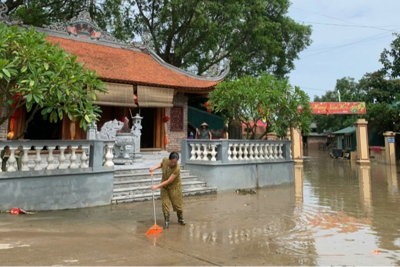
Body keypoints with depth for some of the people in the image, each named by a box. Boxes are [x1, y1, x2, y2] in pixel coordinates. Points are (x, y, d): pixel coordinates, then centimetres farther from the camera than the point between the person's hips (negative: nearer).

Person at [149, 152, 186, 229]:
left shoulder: (177, 168, -34)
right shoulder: (165, 160, -19)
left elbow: (169, 181, -31)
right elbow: (161, 164, 9)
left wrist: (157, 186, -31)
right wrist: (154, 168, -8)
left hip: (174, 186, -4)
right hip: (164, 185, 4)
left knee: (177, 204, 6)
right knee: (165, 203, 0)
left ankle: (180, 219, 30)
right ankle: (167, 221, 12)